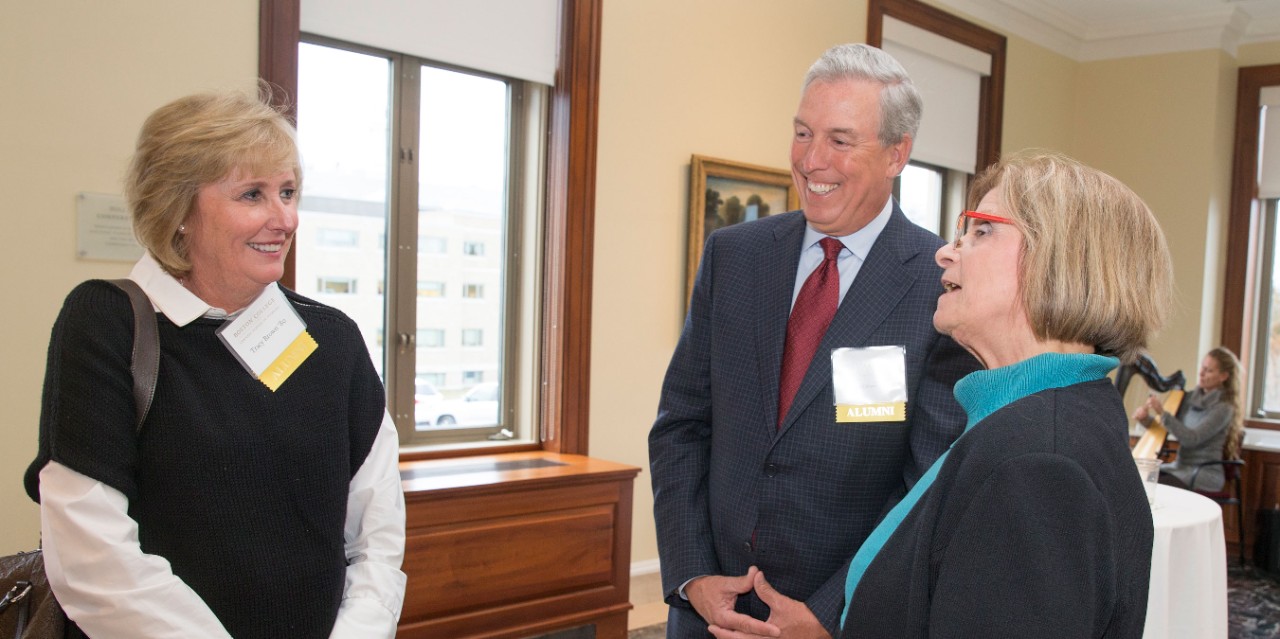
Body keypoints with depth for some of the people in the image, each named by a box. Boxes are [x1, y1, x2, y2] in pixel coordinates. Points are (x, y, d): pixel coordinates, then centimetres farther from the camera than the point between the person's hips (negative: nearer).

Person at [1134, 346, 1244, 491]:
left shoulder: (1223, 408, -10)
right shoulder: (1190, 398, 8)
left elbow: (1192, 439, -20)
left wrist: (1163, 413, -27)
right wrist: (1145, 419, -10)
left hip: (1204, 475, -6)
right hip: (1179, 467, 6)